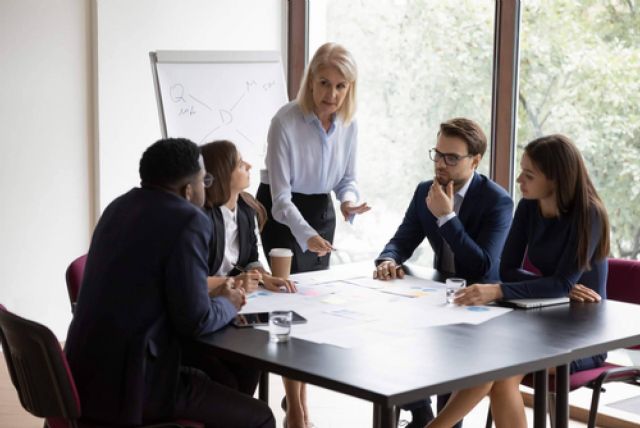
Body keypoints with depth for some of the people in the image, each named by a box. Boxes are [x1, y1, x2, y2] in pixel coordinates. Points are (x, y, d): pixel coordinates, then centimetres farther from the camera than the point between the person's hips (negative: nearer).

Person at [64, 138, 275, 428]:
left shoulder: (119, 207, 12)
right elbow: (194, 322, -15)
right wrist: (227, 304, 5)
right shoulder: (189, 220, -14)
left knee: (213, 380, 29)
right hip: (129, 385, -9)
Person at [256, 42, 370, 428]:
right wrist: (307, 236, -41)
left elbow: (347, 177, 3)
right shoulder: (286, 122, -27)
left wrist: (350, 203, -19)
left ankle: (299, 396, 25)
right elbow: (281, 197, -28)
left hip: (321, 210, 5)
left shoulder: (348, 124, -11)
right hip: (283, 213, -5)